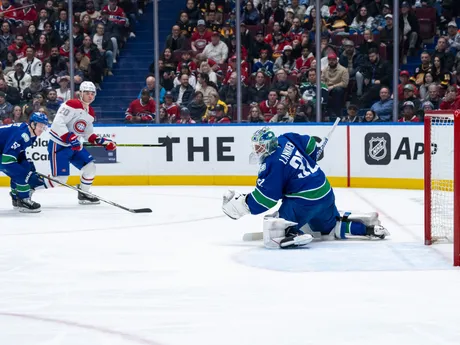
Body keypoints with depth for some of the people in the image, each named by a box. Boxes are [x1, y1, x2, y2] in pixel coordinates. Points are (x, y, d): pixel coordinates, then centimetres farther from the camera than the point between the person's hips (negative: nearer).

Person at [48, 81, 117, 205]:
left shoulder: (90, 113, 11)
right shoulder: (72, 105, -18)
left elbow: (88, 134, 19)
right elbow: (57, 123, -26)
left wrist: (104, 142, 7)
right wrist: (70, 138, -32)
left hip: (75, 146, 9)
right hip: (58, 145, -9)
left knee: (90, 167, 3)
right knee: (60, 178, -14)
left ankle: (83, 195, 21)